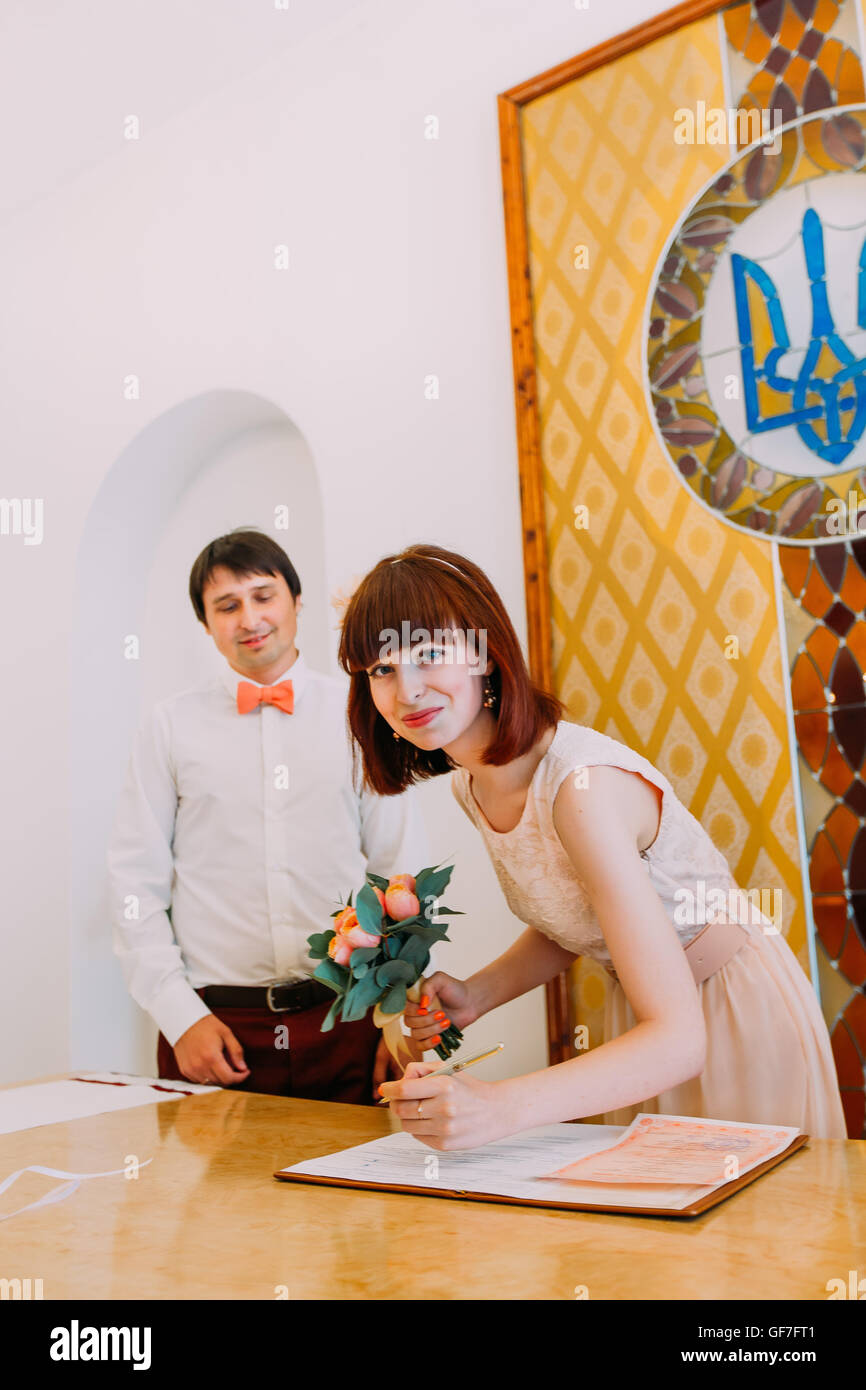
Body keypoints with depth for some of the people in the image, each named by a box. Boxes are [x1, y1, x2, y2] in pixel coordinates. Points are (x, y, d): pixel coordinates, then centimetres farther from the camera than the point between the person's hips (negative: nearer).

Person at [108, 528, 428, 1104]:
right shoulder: (172, 726, 5)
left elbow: (405, 873, 6)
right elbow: (135, 883, 4)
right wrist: (180, 1016, -5)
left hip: (347, 1021, 1)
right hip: (216, 1031, 0)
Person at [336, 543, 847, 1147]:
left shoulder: (584, 785, -33)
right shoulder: (471, 786, -7)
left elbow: (679, 1038, -35)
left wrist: (502, 1107, -46)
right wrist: (477, 996, -10)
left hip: (740, 1015, -7)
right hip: (639, 1019, 7)